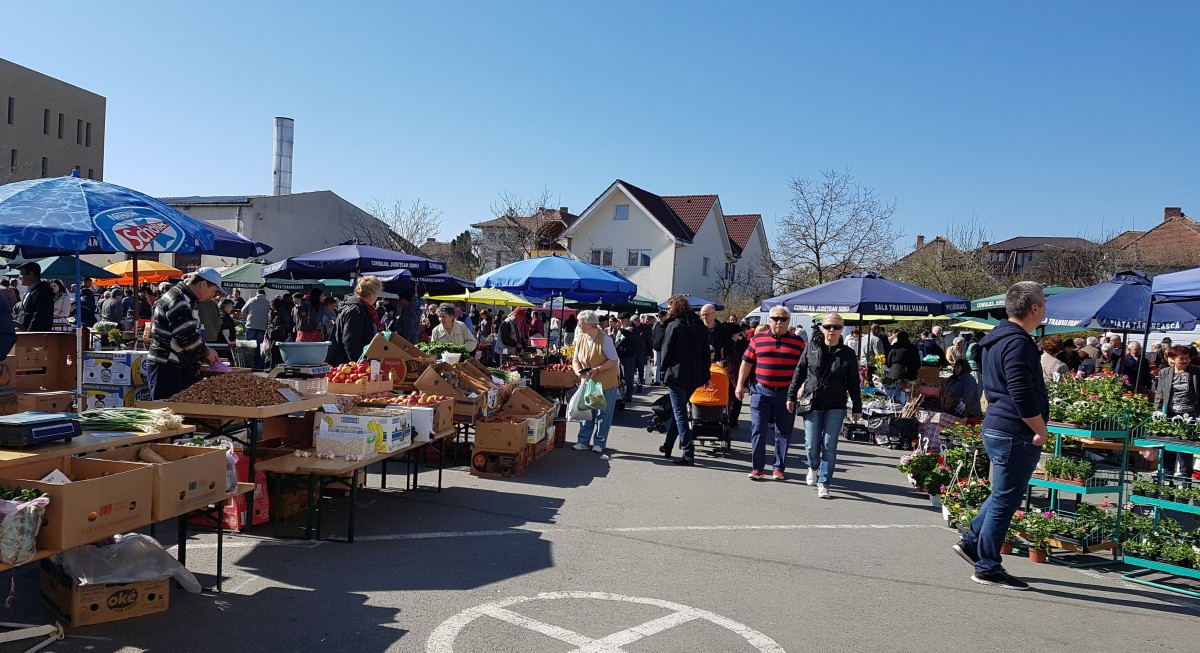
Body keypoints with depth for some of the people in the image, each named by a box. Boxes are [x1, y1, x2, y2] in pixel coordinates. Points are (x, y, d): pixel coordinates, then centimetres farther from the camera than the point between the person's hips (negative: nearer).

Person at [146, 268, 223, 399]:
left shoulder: (186, 300, 18)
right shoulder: (178, 300, -16)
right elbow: (187, 337, -23)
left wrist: (202, 356, 12)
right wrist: (206, 352, -8)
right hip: (166, 369, -10)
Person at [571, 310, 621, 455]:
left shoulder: (604, 339, -19)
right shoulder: (581, 338, -1)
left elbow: (613, 361, -16)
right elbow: (575, 360, 5)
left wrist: (597, 369, -25)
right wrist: (578, 371, -16)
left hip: (606, 383, -5)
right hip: (587, 382, 5)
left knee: (603, 413, 4)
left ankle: (599, 443, 15)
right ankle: (583, 441, 18)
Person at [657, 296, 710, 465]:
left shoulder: (674, 326, -10)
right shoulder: (700, 327, 9)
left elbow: (666, 352, -9)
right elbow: (705, 352, 12)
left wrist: (663, 373, 0)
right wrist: (705, 375, 16)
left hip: (677, 375, -7)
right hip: (695, 376, 7)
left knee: (679, 413, -2)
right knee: (679, 411, 19)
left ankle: (688, 453, -7)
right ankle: (668, 447, 26)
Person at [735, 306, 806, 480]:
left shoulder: (797, 342, 4)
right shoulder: (757, 339, 5)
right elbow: (747, 362, 8)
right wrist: (740, 384, 4)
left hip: (786, 393, 0)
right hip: (762, 391, 0)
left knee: (784, 432, 6)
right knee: (757, 430, -2)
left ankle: (779, 468, 16)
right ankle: (757, 467, 6)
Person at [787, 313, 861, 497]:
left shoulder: (847, 354, 3)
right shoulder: (811, 348, 3)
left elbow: (853, 383, 6)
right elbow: (799, 373, 8)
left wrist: (857, 408, 6)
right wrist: (791, 397, 6)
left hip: (835, 407, 0)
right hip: (812, 404, 0)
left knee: (829, 446, -2)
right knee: (812, 445, 2)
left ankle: (823, 483, 7)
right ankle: (813, 467, 34)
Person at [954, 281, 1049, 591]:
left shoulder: (997, 339, 14)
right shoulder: (1017, 343, -19)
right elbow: (1022, 395, -25)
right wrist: (1041, 431, -13)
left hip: (996, 427, 10)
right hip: (1014, 434, -10)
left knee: (1004, 494, 23)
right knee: (1005, 500, -1)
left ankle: (971, 541, 28)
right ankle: (988, 568, 8)